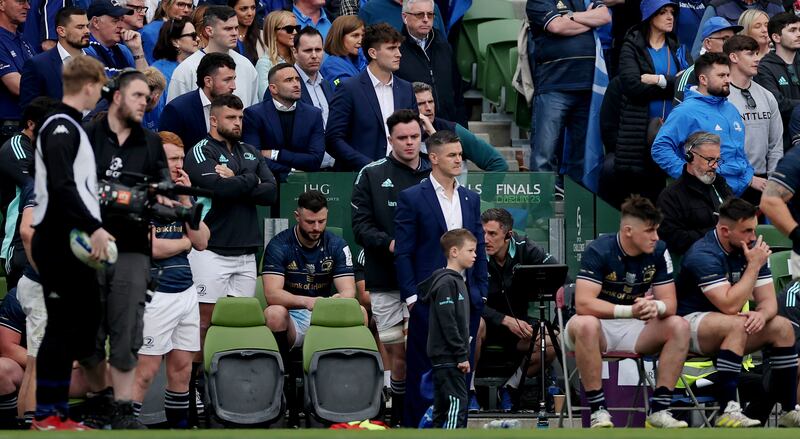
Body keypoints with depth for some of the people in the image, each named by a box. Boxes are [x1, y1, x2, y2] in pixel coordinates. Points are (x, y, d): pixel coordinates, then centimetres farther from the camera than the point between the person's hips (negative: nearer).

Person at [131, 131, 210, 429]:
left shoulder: (181, 194, 14)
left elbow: (202, 242, 8)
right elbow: (151, 247, -18)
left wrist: (185, 200, -1)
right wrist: (184, 242, 0)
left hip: (186, 291, 7)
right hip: (155, 294, -7)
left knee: (182, 368, 10)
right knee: (145, 371, -9)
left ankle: (179, 425, 18)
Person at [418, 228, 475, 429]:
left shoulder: (457, 281, 18)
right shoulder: (446, 283, -14)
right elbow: (447, 323, -20)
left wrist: (464, 354, 19)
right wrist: (462, 355, -19)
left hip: (444, 359, 10)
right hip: (447, 357, -10)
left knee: (443, 409, 11)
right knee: (457, 404, -14)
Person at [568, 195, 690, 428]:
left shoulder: (659, 252, -4)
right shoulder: (599, 251, -18)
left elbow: (669, 302, -5)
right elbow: (583, 303, -28)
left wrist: (655, 307, -31)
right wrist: (631, 310, -36)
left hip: (634, 330, 5)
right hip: (600, 324, -5)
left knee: (679, 326, -19)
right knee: (585, 325, -39)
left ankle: (659, 408, -19)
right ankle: (598, 410, -31)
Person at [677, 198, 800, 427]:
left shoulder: (752, 249, 0)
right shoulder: (704, 255, -23)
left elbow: (769, 302, -1)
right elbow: (730, 306, -31)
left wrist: (762, 314, -26)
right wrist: (754, 266, -24)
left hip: (728, 328, 8)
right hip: (689, 323, -8)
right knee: (736, 324, -35)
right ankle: (728, 411, -38)